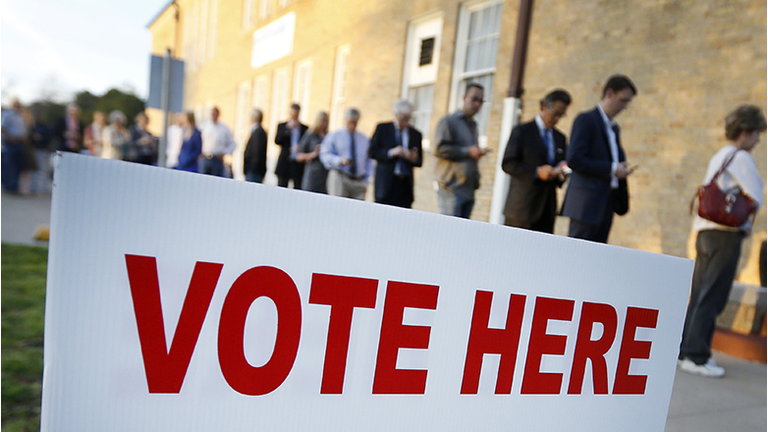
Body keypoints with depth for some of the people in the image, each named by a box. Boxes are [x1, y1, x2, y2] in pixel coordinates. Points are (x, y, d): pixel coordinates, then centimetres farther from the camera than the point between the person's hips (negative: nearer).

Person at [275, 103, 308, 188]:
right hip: (284, 164, 1)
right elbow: (277, 141, -5)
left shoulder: (305, 128, 8)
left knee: (298, 188, -1)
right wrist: (288, 128, -10)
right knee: (281, 189, 3)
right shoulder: (282, 126, 9)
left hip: (298, 165, 0)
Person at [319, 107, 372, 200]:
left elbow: (369, 160, 20)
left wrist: (366, 177, 7)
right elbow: (325, 154, -1)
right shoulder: (333, 136, 8)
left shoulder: (364, 139, 17)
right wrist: (340, 161, -18)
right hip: (339, 178, -3)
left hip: (359, 181, 3)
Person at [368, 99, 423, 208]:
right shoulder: (382, 128, 7)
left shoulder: (416, 134, 13)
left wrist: (414, 158, -10)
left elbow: (419, 162, 13)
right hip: (386, 184, -2)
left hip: (405, 187, 2)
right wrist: (391, 152, -14)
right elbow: (372, 152, 0)